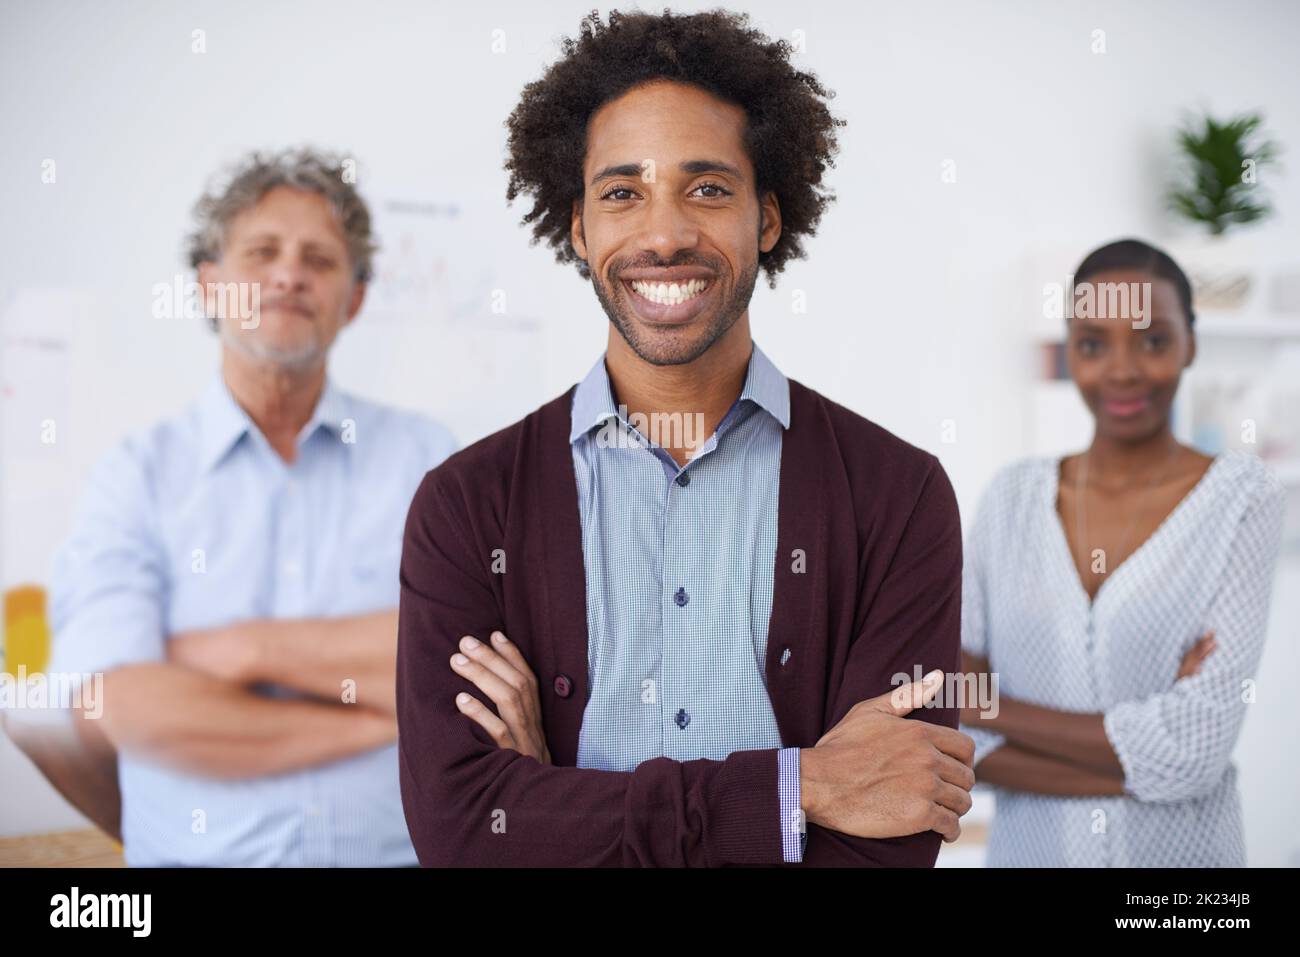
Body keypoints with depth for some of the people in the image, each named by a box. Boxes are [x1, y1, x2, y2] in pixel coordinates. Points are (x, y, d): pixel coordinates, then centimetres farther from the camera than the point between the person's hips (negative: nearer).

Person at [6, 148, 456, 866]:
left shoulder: (426, 456, 6)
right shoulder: (135, 476, 3)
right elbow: (131, 710, -8)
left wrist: (255, 647, -7)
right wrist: (377, 720, -7)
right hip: (196, 854, -1)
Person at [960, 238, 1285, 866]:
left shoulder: (1240, 497, -11)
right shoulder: (1011, 498, -3)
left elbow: (1197, 749, -19)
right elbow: (947, 738, -9)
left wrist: (982, 707, -14)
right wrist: (1143, 766, -19)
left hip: (1184, 848, -2)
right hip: (1027, 846, 2)